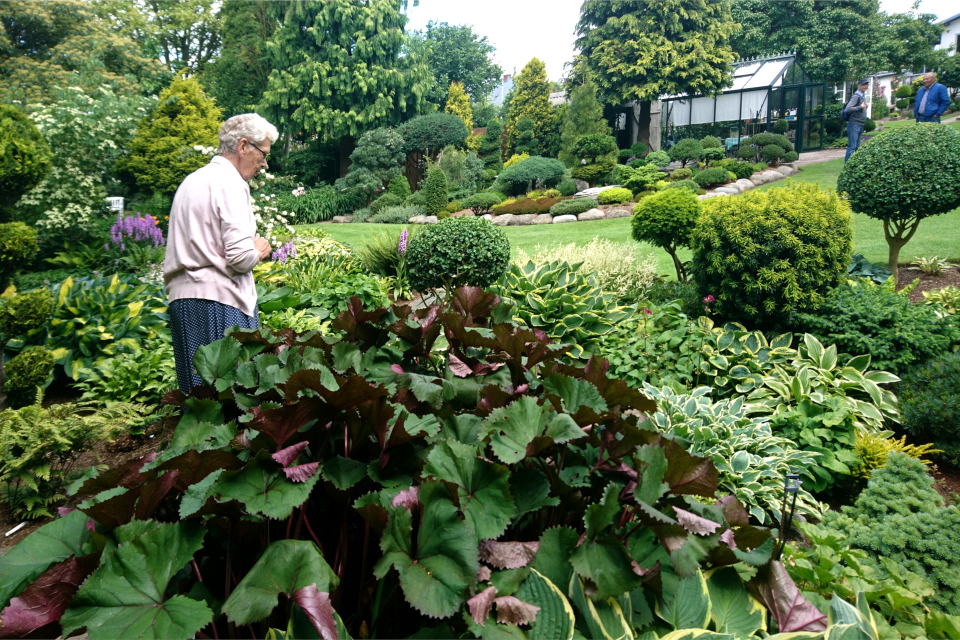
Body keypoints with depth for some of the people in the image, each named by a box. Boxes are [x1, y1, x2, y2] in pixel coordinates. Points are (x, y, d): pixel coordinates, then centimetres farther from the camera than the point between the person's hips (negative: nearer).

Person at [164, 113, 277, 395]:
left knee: (196, 389, 10)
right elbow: (240, 257, -17)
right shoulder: (230, 183, -9)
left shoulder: (191, 181, 19)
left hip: (182, 297, 9)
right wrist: (259, 251, 3)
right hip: (217, 299, -9)